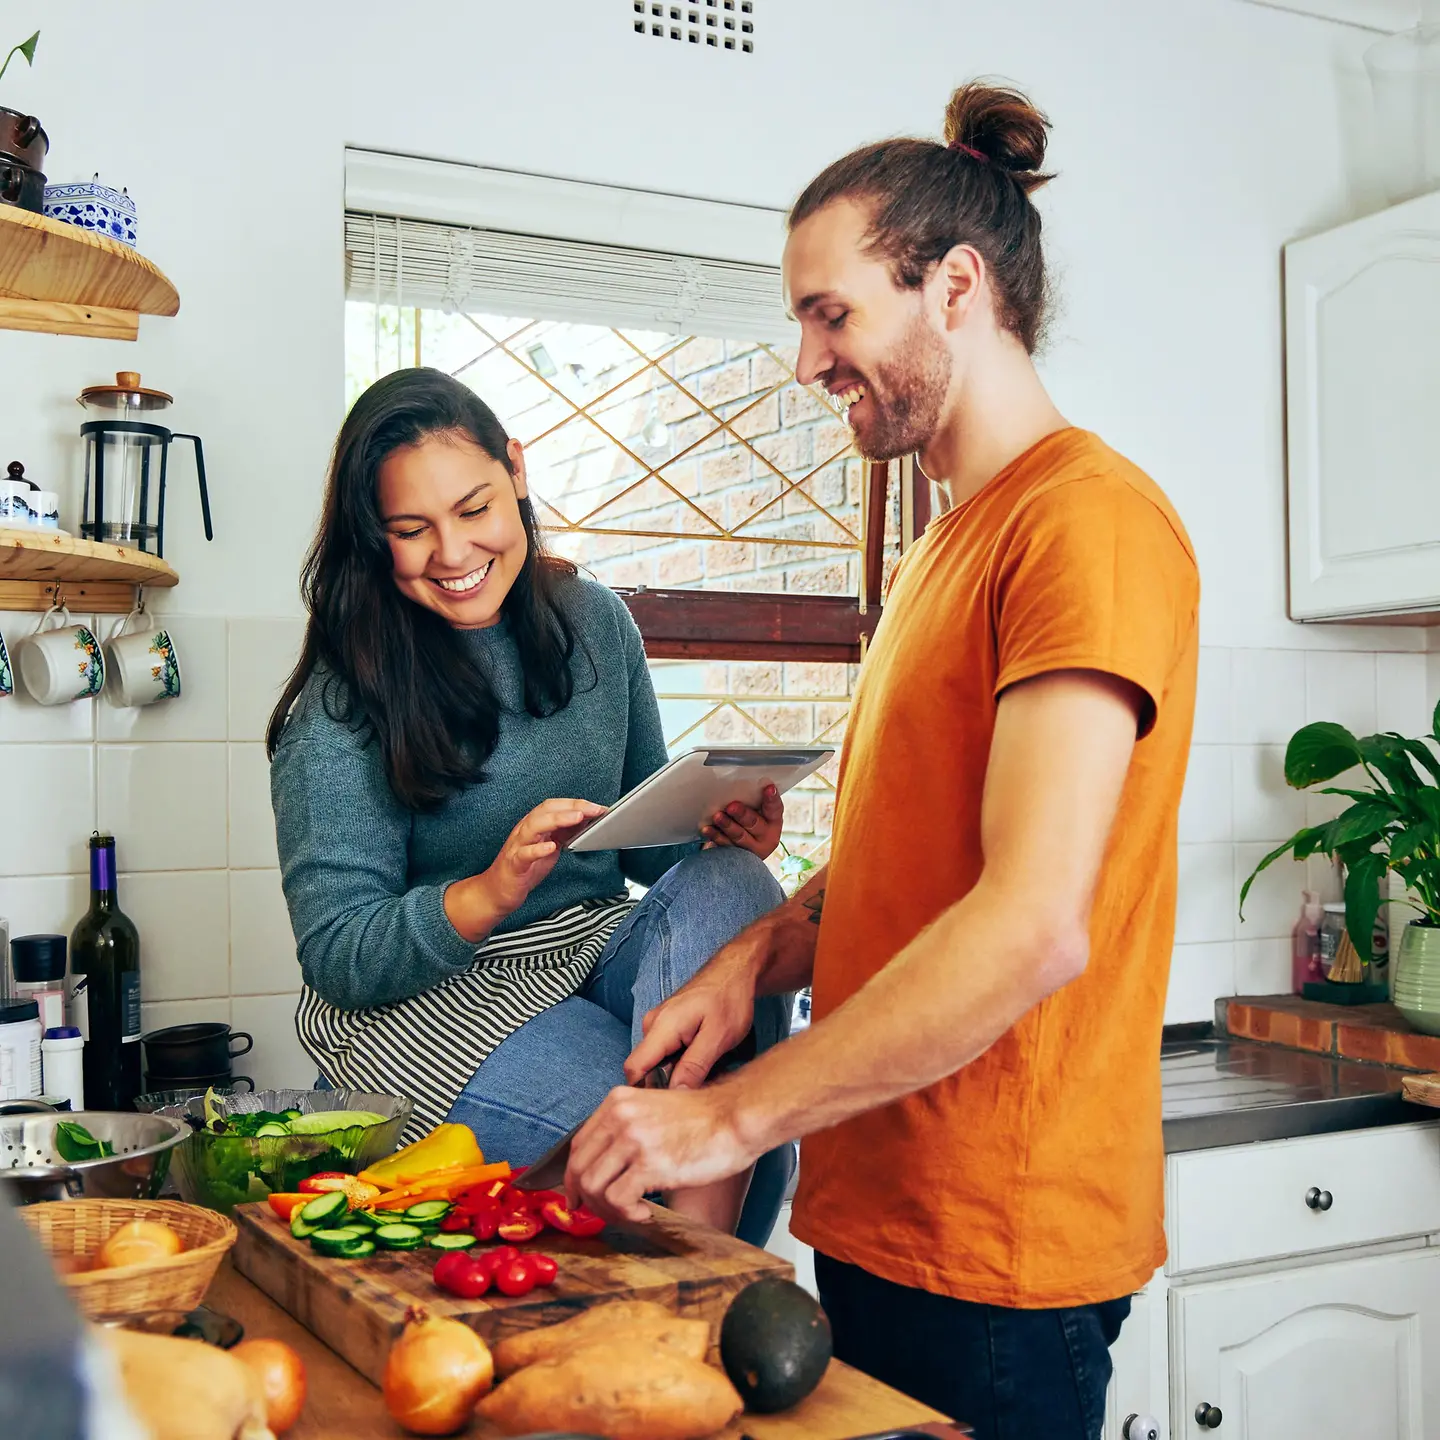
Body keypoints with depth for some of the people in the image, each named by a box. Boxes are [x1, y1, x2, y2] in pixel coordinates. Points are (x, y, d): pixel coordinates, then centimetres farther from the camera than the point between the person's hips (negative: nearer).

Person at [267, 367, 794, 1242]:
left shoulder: (595, 622, 4)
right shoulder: (341, 706, -10)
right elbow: (338, 956, -13)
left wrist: (722, 833, -11)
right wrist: (493, 891, -31)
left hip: (600, 952, 5)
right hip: (422, 999, -5)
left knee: (730, 888, -28)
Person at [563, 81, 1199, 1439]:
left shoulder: (1090, 518, -17)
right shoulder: (938, 552, 14)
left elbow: (1035, 922, -26)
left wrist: (737, 1117, -21)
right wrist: (762, 953, 1)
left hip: (992, 1256, -8)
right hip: (875, 1214, 8)